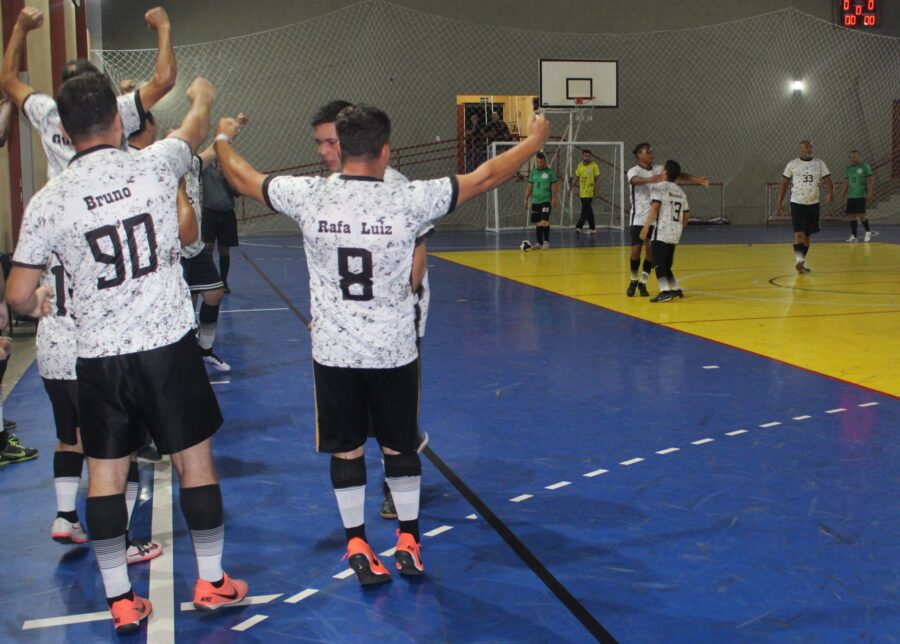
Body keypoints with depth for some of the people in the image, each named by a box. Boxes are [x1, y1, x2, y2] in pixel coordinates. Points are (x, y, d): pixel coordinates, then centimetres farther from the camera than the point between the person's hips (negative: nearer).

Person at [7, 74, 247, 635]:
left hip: (100, 356, 1)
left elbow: (18, 295, -1)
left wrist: (37, 305, 23)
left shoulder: (49, 201, -6)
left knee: (105, 474, 11)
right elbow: (196, 126, 19)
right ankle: (212, 582, 23)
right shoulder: (154, 166, -5)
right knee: (195, 461, 12)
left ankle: (121, 601, 18)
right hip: (168, 343, 0)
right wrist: (202, 95, 41)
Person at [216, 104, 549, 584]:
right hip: (394, 349, 0)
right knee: (400, 446, 15)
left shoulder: (308, 196, -10)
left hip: (333, 350, 1)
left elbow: (242, 177, 8)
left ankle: (357, 547, 22)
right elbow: (486, 177, -3)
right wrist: (534, 141, 12)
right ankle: (409, 543, 28)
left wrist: (223, 138, 28)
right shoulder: (408, 199, -14)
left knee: (345, 450, 13)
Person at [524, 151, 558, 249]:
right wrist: (526, 199, 7)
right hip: (535, 201, 4)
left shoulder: (550, 172, -2)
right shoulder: (533, 172, 9)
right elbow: (529, 186, 11)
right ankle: (539, 243, 15)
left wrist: (554, 198, -12)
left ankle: (546, 241, 1)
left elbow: (554, 185, -4)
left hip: (546, 201, -4)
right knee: (537, 223, 7)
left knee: (544, 221, -13)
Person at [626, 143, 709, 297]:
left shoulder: (658, 170, 5)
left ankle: (643, 282, 13)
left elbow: (679, 175, 0)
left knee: (651, 250, 0)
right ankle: (634, 280, 21)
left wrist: (697, 180, -15)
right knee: (636, 250, -1)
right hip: (639, 219, -3)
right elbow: (636, 180, -33)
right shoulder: (633, 171, -10)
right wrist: (654, 179, -53)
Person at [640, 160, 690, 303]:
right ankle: (675, 290, 22)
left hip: (661, 232, -7)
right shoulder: (680, 191, 18)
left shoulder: (659, 186, -4)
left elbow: (655, 206, -17)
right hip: (675, 233, 7)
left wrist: (646, 227, -18)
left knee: (658, 263, -8)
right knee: (666, 263, 19)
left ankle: (665, 292, -19)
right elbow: (686, 215, 19)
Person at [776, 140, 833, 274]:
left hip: (813, 204, 3)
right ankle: (798, 260, -17)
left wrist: (830, 193, -23)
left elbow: (828, 180, -3)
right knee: (799, 232, -15)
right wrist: (779, 202, 1)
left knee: (808, 234, 10)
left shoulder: (820, 164, 4)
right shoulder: (792, 164, 0)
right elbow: (784, 184, 5)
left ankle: (803, 261, 21)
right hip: (797, 203, -3)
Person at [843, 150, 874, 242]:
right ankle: (853, 236, 9)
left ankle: (868, 231, 11)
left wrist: (869, 193, -12)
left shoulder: (865, 166, -3)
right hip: (851, 196, 5)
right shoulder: (849, 168, 13)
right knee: (851, 215, 3)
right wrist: (845, 195, 15)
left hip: (861, 196, -5)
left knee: (861, 215, -11)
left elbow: (870, 180, -5)